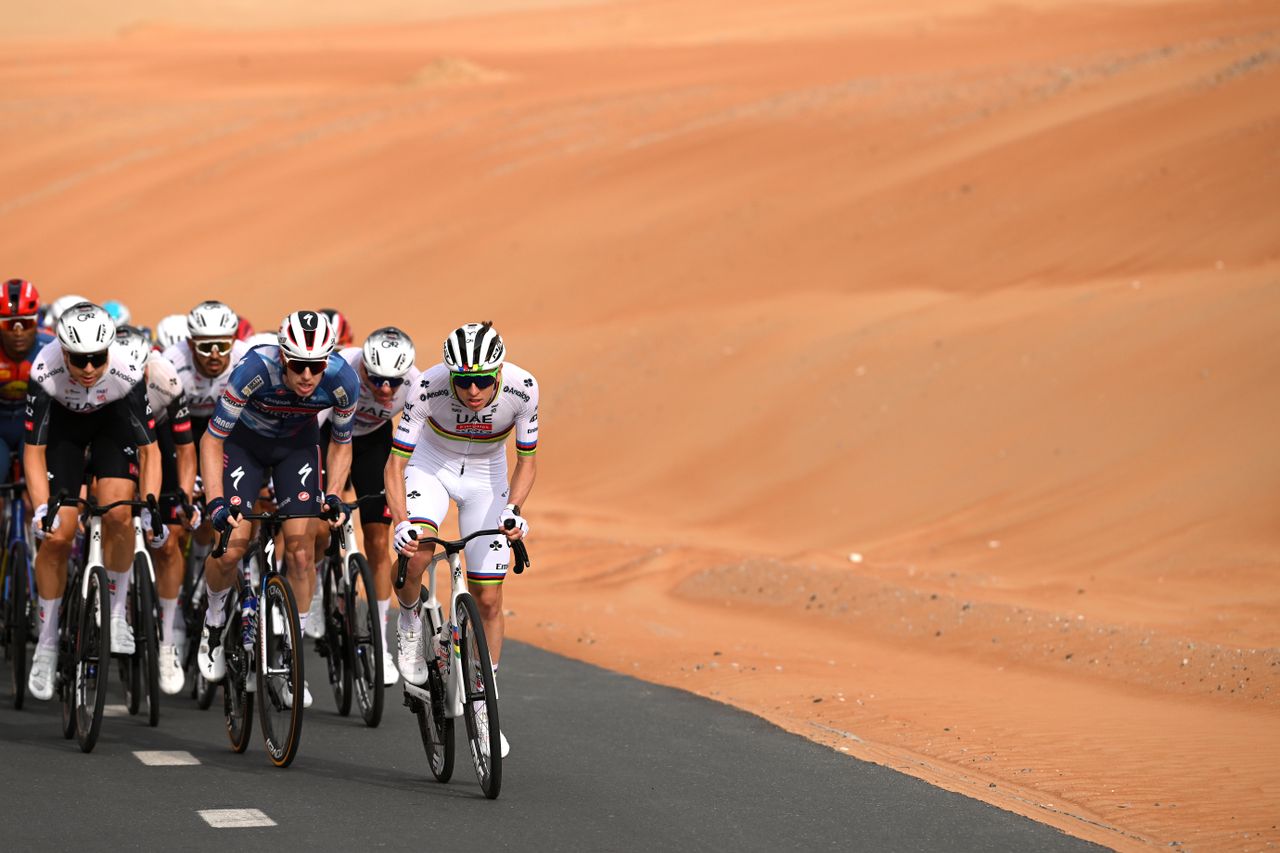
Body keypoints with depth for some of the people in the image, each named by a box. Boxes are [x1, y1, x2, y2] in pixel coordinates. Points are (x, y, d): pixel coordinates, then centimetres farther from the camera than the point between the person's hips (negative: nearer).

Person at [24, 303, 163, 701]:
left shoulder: (128, 371, -36)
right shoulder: (46, 371, -36)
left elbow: (149, 450, -27)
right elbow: (34, 450, -28)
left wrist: (150, 508, -37)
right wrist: (42, 509, -40)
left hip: (113, 421, 0)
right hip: (62, 422, 0)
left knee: (118, 514, -22)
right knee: (57, 537, -7)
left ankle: (118, 612, 0)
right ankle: (47, 643, 8)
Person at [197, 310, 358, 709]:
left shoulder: (342, 379, -28)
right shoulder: (255, 369, -36)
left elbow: (341, 444, -8)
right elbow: (212, 440, -27)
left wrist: (332, 494, -22)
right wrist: (216, 501, -38)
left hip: (297, 444, 2)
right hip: (245, 440, -2)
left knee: (300, 546, -10)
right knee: (231, 545, -14)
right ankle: (214, 621, 17)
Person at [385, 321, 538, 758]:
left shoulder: (522, 388, -29)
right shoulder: (428, 387, -32)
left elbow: (526, 461, -15)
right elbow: (395, 464, -27)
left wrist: (513, 510, -32)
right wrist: (401, 522, -42)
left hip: (486, 476, 1)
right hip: (432, 465, -1)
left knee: (488, 599, 0)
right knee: (414, 554, -31)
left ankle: (484, 708, 15)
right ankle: (410, 621, 2)